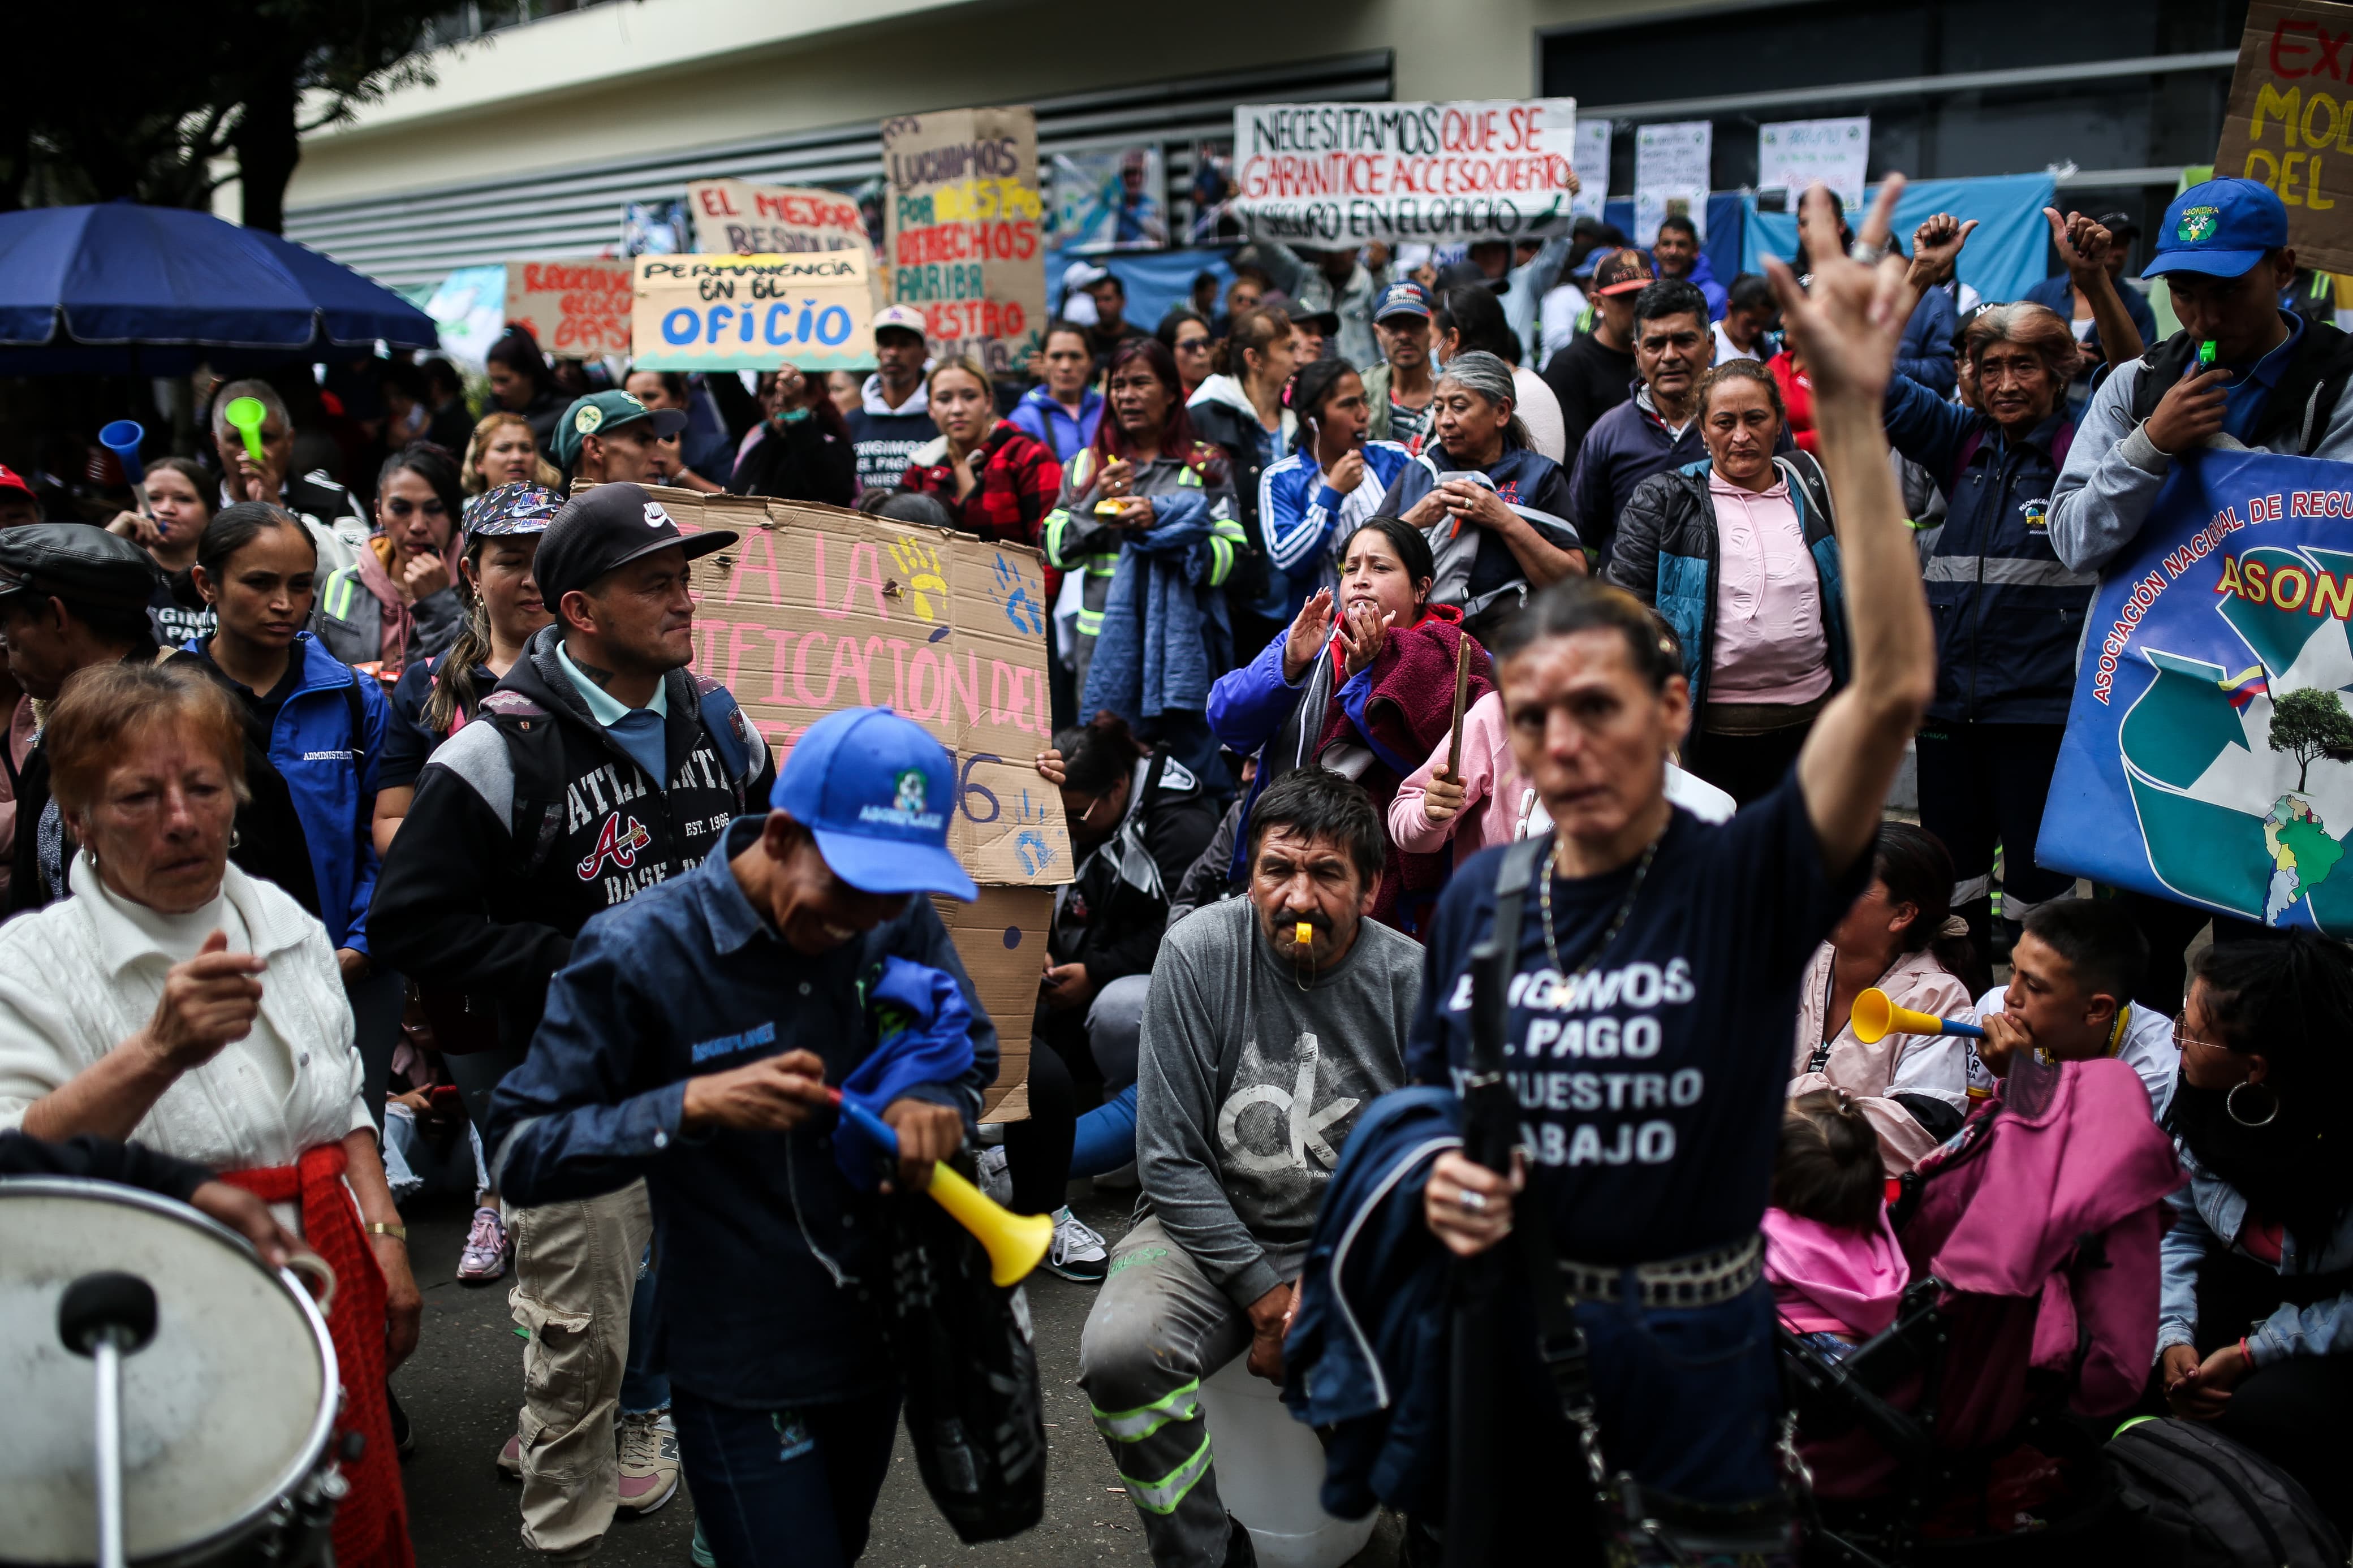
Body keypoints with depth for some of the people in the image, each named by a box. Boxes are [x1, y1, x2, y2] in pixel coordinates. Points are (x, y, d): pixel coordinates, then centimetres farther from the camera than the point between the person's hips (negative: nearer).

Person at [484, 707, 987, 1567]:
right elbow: (523, 1151, -16)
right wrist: (693, 1106, -31)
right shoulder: (638, 951, -19)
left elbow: (972, 1042, 8)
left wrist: (935, 1098, -16)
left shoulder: (900, 916, -7)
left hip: (879, 1338, 6)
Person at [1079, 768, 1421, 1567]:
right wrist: (1267, 1297, -13)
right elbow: (1171, 1159, -9)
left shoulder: (1411, 983, -7)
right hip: (1213, 1231, 0)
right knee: (1119, 1353, -30)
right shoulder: (1199, 952, -10)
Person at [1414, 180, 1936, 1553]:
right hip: (1499, 1361, 3)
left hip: (1693, 1376, -3)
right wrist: (1438, 1179, -11)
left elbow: (1895, 688, -27)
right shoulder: (1477, 898, -1)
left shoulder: (1745, 885, -13)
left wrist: (1856, 411, -31)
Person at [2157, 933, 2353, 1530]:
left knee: (2268, 1414, -29)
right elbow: (2176, 1228, -1)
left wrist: (2253, 1353, -23)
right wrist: (2174, 1336, -15)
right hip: (2255, 1280, 5)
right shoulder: (2204, 1096, -14)